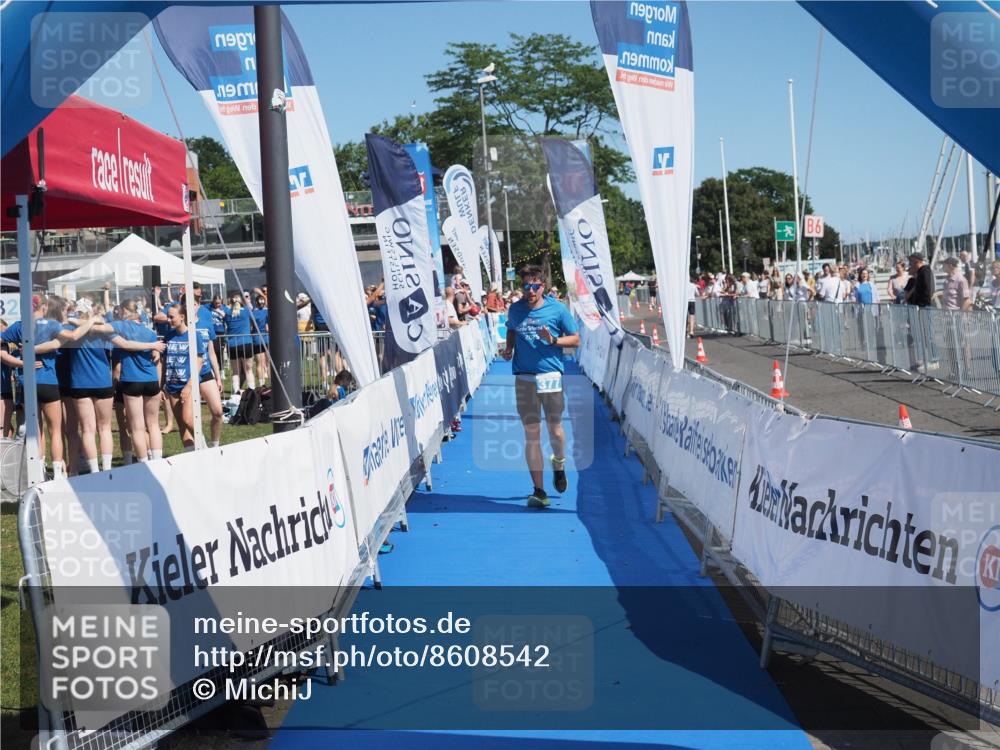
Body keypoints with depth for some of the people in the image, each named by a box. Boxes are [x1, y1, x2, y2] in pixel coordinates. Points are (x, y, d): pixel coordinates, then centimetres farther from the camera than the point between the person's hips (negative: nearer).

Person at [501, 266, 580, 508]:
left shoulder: (557, 310, 0)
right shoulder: (515, 310, 9)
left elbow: (575, 339, 5)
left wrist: (553, 340, -12)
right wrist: (508, 349, 8)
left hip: (551, 375, -2)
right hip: (524, 379, 2)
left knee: (555, 429, 6)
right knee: (531, 434, -1)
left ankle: (559, 464, 40)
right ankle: (538, 490, 3)